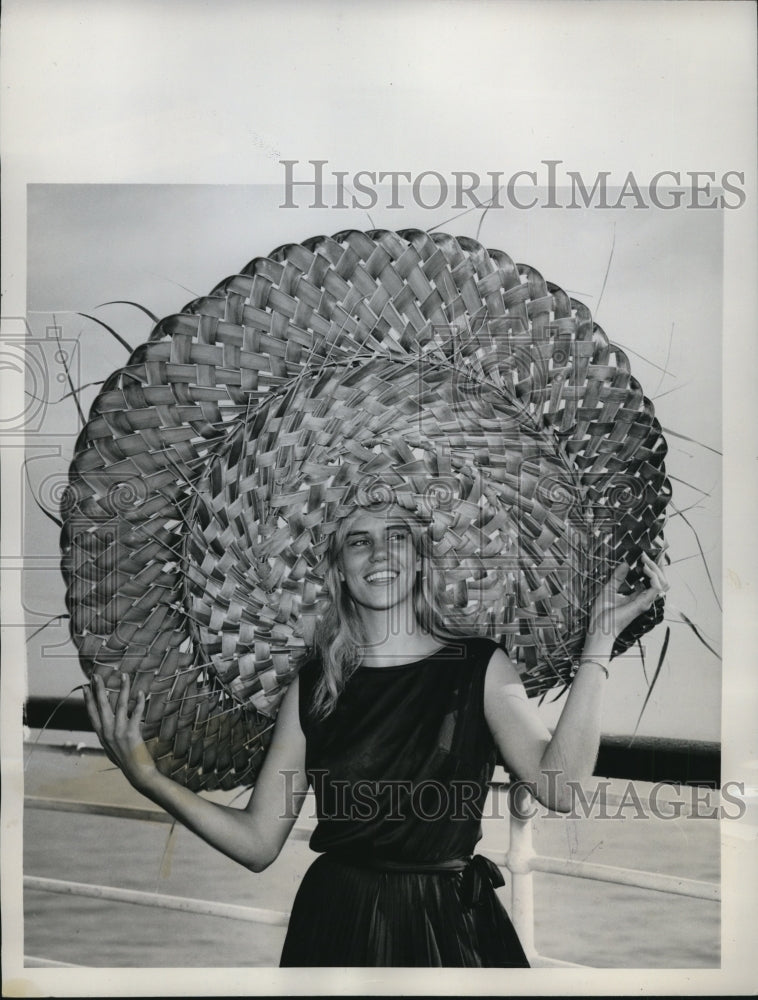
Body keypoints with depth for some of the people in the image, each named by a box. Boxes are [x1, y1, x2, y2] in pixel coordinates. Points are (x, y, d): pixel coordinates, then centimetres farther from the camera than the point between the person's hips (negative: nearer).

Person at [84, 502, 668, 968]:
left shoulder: (479, 666, -4)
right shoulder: (313, 686, 0)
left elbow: (560, 784, -20)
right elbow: (257, 843, -1)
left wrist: (600, 640, -25)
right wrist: (147, 777, -14)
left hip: (452, 928, -1)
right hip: (338, 921, 1)